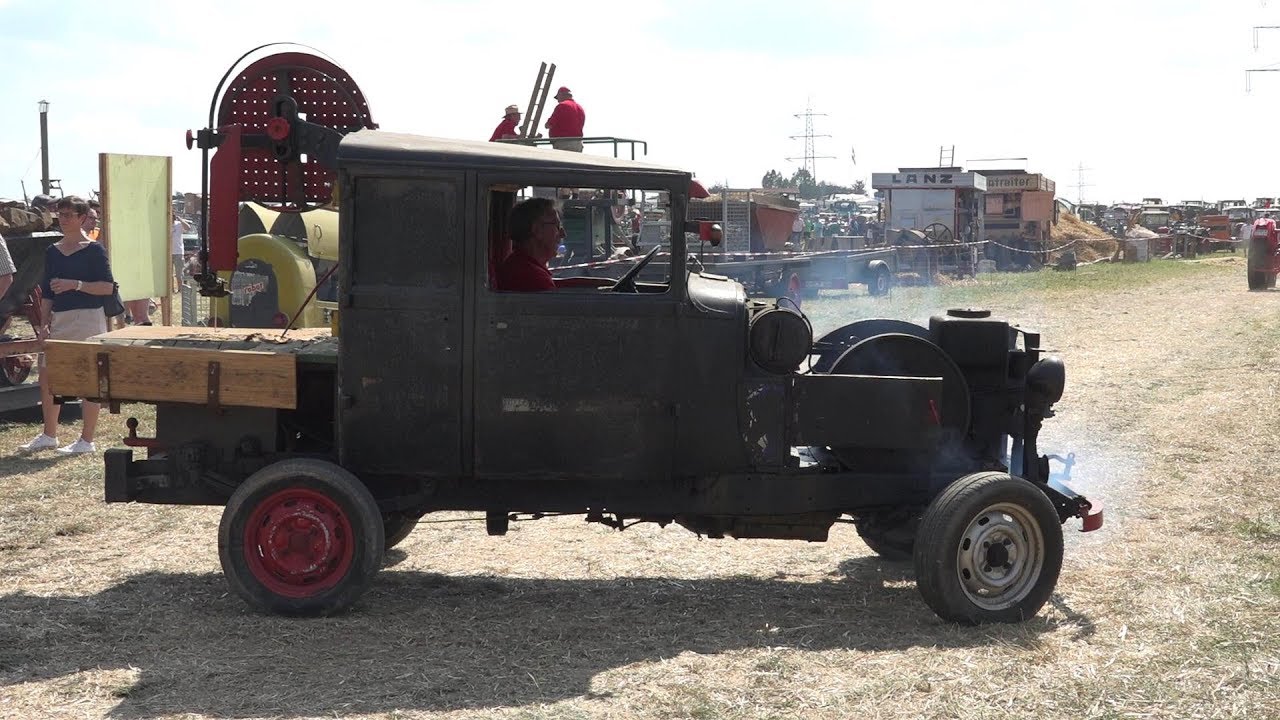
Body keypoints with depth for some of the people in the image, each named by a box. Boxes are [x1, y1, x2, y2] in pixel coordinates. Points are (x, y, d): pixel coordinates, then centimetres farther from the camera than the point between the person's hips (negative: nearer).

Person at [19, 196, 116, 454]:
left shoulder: (93, 250, -5)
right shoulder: (53, 252, 12)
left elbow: (108, 287, -11)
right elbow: (47, 292, 14)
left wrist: (75, 284, -21)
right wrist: (44, 324, 6)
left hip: (88, 317, -7)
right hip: (59, 319, 7)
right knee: (47, 377, 9)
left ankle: (87, 440, 5)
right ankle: (49, 435, 24)